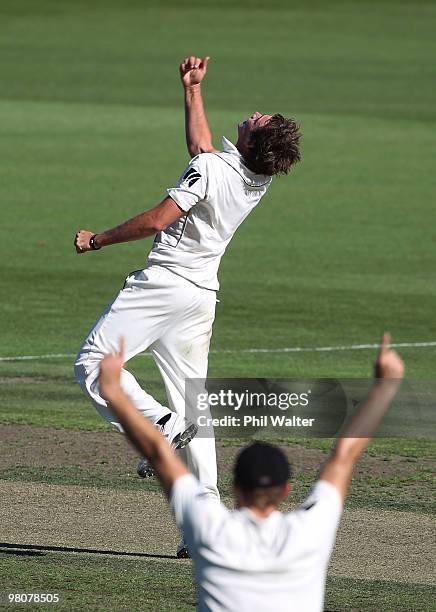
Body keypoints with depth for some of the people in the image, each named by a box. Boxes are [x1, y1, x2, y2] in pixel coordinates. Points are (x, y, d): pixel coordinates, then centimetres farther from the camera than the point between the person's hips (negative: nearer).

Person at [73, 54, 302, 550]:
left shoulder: (212, 169, -18)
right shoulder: (259, 179, 5)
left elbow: (157, 220, -21)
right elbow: (201, 144, 25)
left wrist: (98, 240, -9)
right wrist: (192, 90, 33)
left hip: (164, 282, -8)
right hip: (203, 294, 8)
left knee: (92, 364, -4)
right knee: (192, 401, 9)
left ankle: (161, 426, -21)